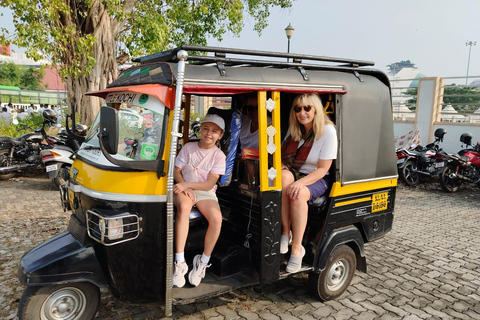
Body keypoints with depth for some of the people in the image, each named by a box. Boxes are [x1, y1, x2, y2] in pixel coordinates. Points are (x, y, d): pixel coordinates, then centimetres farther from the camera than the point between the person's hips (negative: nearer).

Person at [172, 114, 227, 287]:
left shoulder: (219, 156, 1)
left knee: (216, 218, -29)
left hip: (205, 192, 1)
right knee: (184, 206, -37)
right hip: (184, 189, 0)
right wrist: (184, 187, -13)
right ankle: (179, 263, -35)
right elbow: (177, 171, 5)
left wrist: (187, 184, -19)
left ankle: (203, 262, -8)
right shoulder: (188, 147, 6)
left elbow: (210, 184, -7)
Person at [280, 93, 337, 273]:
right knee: (283, 178, -33)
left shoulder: (328, 131, -10)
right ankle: (286, 233, -26)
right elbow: (283, 156, 12)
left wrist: (301, 183, -29)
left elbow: (322, 169, -14)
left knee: (298, 194, -36)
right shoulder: (294, 129, 6)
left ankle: (297, 248, -26)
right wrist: (281, 166, -13)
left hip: (317, 178, -4)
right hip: (294, 172, 4)